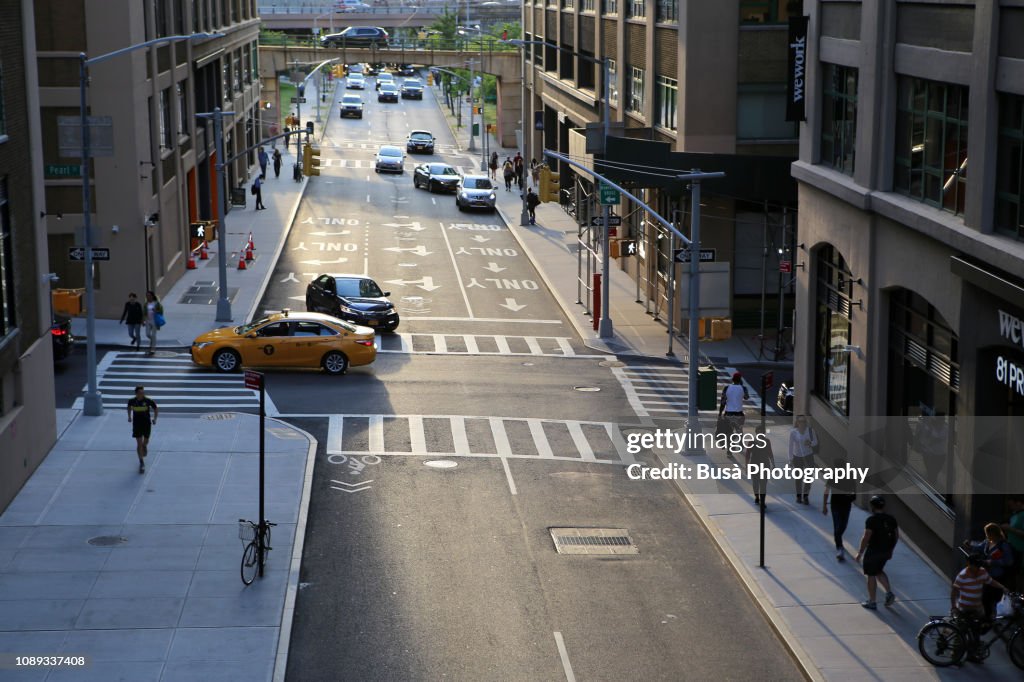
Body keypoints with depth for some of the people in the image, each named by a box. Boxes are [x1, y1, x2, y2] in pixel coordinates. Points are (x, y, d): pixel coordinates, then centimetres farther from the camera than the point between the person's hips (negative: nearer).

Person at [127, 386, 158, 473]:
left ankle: (144, 446, 55)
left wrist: (155, 419, -9)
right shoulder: (132, 401, -9)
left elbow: (155, 409, 0)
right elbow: (129, 407, 15)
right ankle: (141, 463, 0)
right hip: (137, 424, 0)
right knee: (139, 443, -5)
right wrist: (129, 416, 10)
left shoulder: (148, 401, -14)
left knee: (145, 442, 15)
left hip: (147, 423, 0)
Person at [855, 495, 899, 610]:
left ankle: (872, 602, 14)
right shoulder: (891, 519, 2)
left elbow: (866, 538, -20)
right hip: (886, 552, 7)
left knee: (871, 576, 6)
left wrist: (860, 553, -13)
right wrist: (890, 550, 21)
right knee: (879, 571, 26)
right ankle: (889, 593, 12)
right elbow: (896, 536, 9)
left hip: (873, 552, -7)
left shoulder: (872, 520, -18)